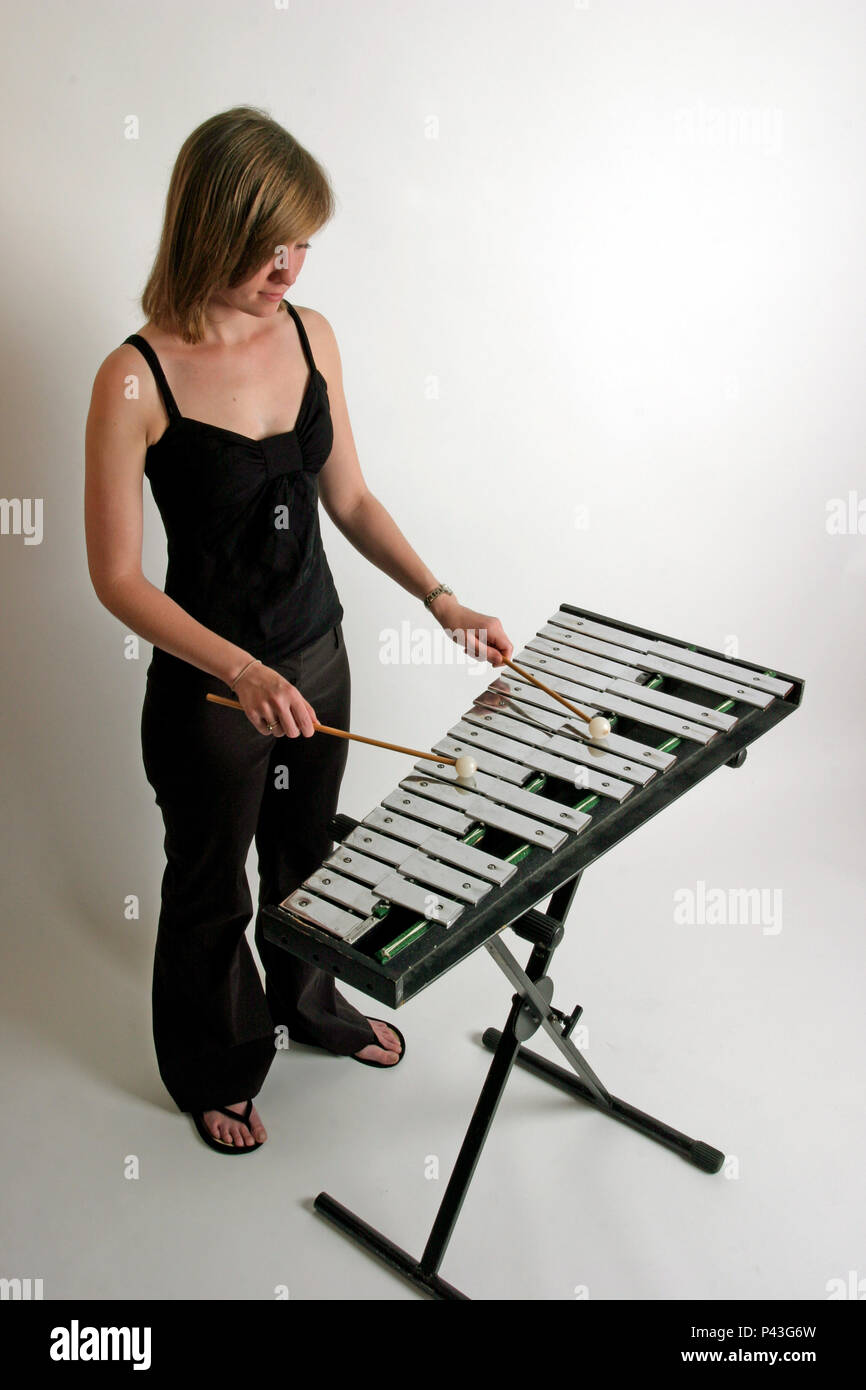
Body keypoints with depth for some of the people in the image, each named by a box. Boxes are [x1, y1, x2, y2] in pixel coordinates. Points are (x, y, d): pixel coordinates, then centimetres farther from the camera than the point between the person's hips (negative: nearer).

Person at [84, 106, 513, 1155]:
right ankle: (213, 1068, 44)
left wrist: (440, 599, -7)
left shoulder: (310, 337, -4)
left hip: (317, 654, 5)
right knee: (211, 884, 17)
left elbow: (348, 497, 5)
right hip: (204, 686, -5)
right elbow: (116, 576, -19)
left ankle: (310, 1003, 55)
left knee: (306, 852, 26)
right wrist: (242, 673, -29)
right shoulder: (137, 379, -21)